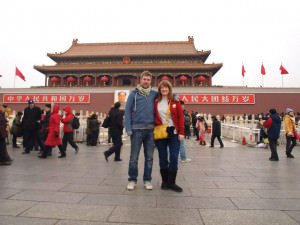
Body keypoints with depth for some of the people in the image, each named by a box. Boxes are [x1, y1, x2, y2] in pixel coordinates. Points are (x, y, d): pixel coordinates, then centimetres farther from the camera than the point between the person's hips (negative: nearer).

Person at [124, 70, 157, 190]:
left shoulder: (154, 94, 7)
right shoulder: (133, 94, 0)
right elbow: (127, 111, -3)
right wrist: (128, 128, -10)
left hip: (150, 130, 3)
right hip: (137, 129, -2)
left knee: (149, 157, 10)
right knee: (134, 157, 5)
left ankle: (147, 180, 23)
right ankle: (132, 180, 19)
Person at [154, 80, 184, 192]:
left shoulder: (175, 102, 3)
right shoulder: (156, 102, 6)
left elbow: (180, 117, -1)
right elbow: (154, 117, 4)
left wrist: (181, 132, -8)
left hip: (174, 133, -1)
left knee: (174, 158, -2)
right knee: (163, 158, 8)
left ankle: (171, 182, 12)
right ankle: (164, 181, 22)